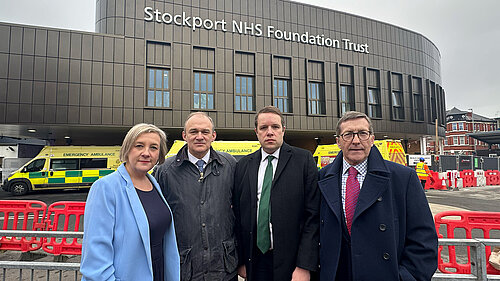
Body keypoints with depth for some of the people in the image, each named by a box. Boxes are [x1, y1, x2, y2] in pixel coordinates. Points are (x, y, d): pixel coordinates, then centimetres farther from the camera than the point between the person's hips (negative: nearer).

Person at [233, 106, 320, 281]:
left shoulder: (303, 160, -5)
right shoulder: (243, 166, 4)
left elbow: (313, 215, -9)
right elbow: (238, 215, 5)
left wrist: (305, 266, -12)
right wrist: (241, 260, 3)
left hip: (291, 260, -2)